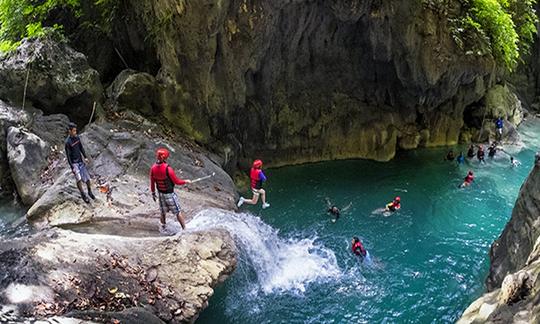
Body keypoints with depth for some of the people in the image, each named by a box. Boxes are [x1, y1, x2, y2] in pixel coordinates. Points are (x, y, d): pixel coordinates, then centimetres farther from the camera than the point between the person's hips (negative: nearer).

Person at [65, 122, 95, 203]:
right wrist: (72, 167, -16)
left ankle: (90, 192, 27)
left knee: (87, 178, 8)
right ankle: (83, 195, -6)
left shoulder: (77, 137, 0)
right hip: (74, 163, -6)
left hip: (81, 161, 6)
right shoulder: (68, 142, -17)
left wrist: (85, 157, 9)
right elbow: (68, 155, -15)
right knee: (78, 178, -19)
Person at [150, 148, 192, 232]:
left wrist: (153, 193, 16)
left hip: (160, 193, 6)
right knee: (178, 212, 7)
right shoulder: (168, 169, -27)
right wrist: (186, 181, 1)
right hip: (170, 194, -6)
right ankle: (184, 229, 14)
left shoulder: (153, 168, -9)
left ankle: (163, 228, 35)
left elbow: (152, 182, 2)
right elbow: (177, 182, -16)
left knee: (163, 212, 22)